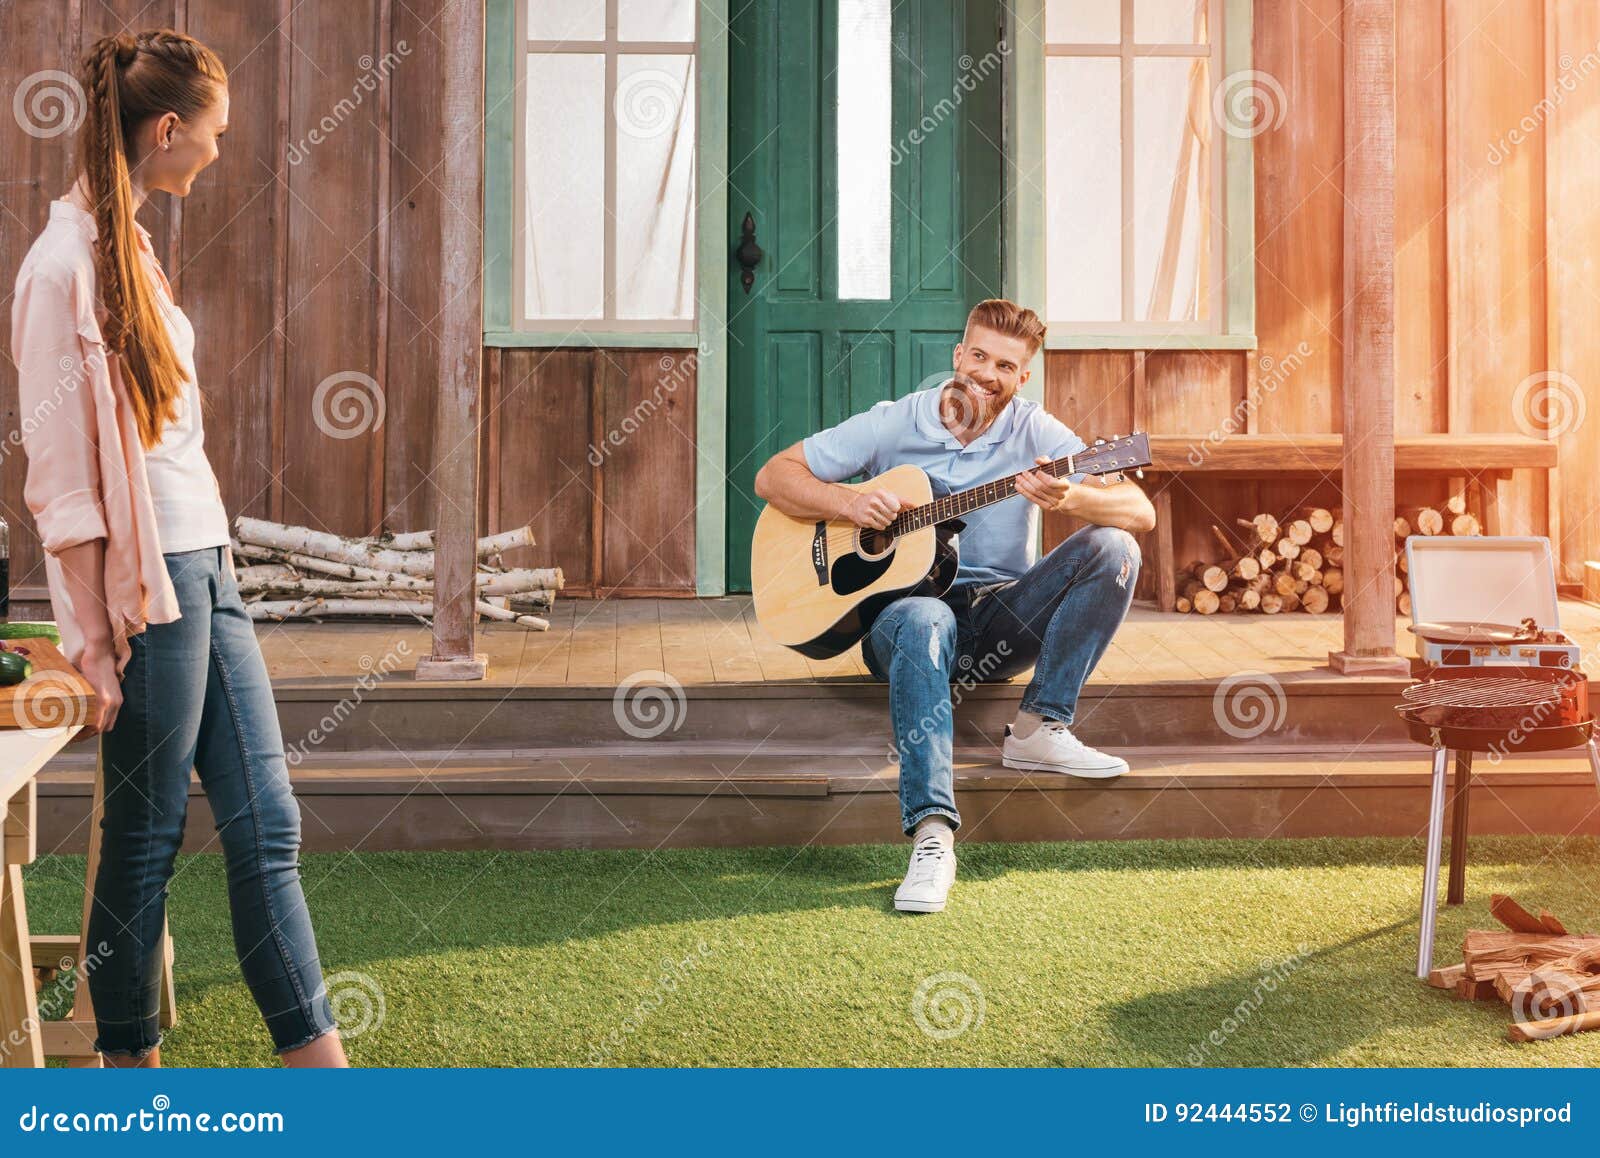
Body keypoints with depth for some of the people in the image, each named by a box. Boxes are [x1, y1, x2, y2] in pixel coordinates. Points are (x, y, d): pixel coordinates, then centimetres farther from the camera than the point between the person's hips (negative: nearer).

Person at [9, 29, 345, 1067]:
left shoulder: (132, 248, 14)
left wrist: (217, 566, 16)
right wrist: (97, 643, -15)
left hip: (206, 570, 9)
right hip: (144, 588, -9)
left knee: (267, 825, 9)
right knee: (144, 840, 4)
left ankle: (320, 1060, 16)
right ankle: (130, 1062, 21)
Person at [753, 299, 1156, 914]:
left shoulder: (1036, 432, -1)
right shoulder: (895, 424, -1)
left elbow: (1141, 512, -11)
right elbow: (773, 476, 1)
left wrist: (1068, 499, -33)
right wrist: (847, 501, -19)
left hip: (1002, 618, 2)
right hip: (903, 601, -2)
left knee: (1113, 549, -18)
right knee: (923, 621, -39)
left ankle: (1039, 727, -18)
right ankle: (931, 833, -45)